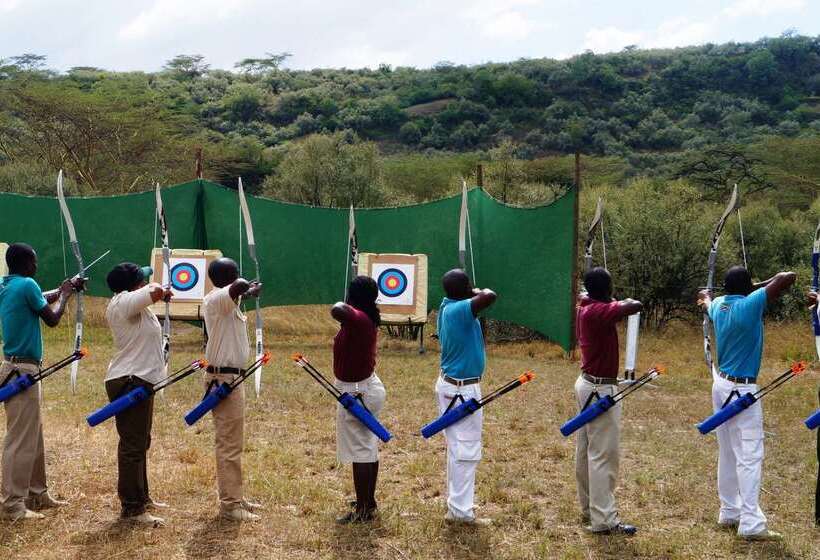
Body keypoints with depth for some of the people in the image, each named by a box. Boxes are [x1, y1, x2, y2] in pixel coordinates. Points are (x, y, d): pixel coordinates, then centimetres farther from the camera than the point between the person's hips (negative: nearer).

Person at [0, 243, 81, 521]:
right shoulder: (27, 285, -14)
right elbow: (52, 318, -6)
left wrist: (65, 288, 33)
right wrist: (65, 294, 10)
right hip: (23, 370, -9)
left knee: (33, 435, 16)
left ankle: (37, 495, 24)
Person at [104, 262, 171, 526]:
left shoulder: (129, 303, 13)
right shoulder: (124, 302, -17)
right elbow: (155, 291, -29)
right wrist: (162, 290, -10)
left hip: (137, 381, 11)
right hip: (130, 382, -11)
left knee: (139, 443, 20)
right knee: (132, 445, -8)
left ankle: (141, 497, 33)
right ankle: (131, 509, -4)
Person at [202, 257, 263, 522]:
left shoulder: (227, 303, 13)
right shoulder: (215, 299, -15)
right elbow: (238, 287, -34)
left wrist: (249, 291, 20)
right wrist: (247, 286, -14)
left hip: (230, 377, 11)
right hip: (224, 379, -11)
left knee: (231, 441, 17)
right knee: (229, 443, -6)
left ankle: (234, 497, 26)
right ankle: (230, 505, -2)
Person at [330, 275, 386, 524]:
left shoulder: (357, 317, -23)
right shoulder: (368, 318, 4)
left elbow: (337, 310, -45)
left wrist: (344, 305, -22)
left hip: (355, 392, -10)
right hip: (369, 387, 10)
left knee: (360, 452, -3)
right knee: (369, 449, 17)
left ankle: (363, 511, 3)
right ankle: (369, 502, 29)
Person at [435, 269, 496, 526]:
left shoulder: (446, 306, 4)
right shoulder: (459, 309, -22)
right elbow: (490, 297, -36)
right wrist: (482, 291, -15)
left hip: (448, 384, 9)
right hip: (463, 389, -9)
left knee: (456, 448, 15)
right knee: (467, 450, -3)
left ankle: (457, 503, 22)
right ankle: (461, 510, -1)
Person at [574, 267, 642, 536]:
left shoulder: (585, 308, 6)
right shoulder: (599, 312, -21)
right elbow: (635, 306, -28)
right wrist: (624, 301, -8)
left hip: (587, 383, 10)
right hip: (600, 389, -10)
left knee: (586, 450, 15)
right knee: (604, 454, -7)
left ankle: (589, 509, 25)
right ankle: (604, 520, -6)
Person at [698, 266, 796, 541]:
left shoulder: (719, 305, 4)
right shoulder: (750, 304, -17)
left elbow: (708, 302, 31)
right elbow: (789, 277, -19)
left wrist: (705, 297, 54)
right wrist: (760, 286, -2)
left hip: (721, 384, 8)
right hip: (741, 390, -8)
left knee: (728, 453, 13)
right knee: (750, 455, -7)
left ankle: (729, 512, 20)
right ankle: (751, 523, -9)